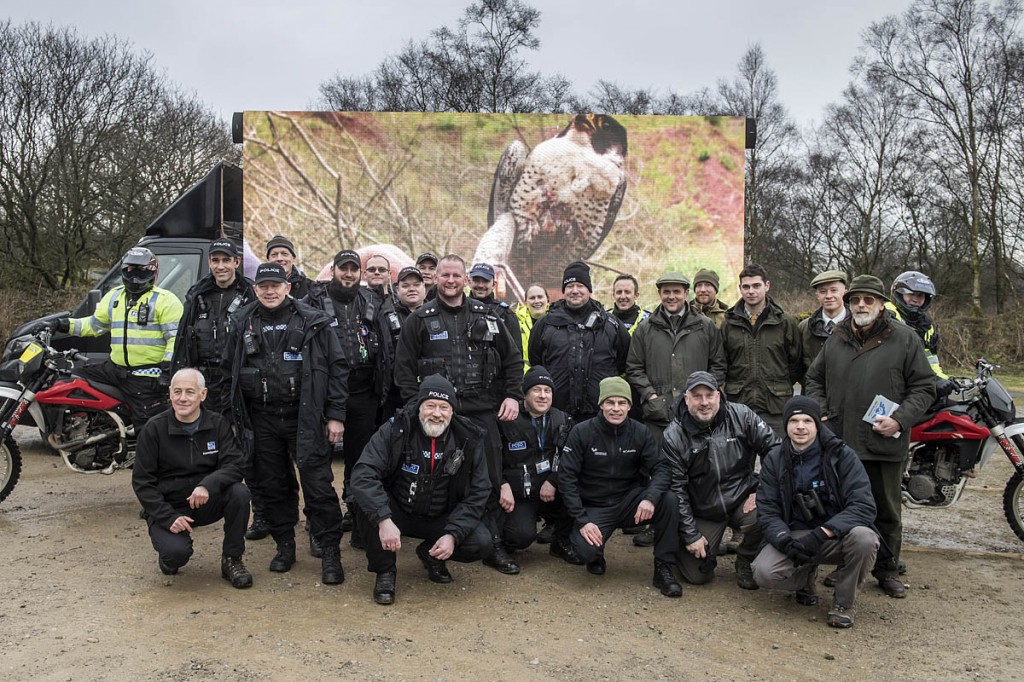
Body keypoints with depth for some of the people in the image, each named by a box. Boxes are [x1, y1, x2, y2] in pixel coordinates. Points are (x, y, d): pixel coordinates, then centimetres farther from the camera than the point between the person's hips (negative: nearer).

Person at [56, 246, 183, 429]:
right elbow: (95, 324, 27)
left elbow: (176, 336, -10)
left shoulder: (165, 300, -4)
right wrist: (69, 325, 13)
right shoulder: (113, 296, 17)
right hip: (115, 366, 7)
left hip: (148, 373, -7)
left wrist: (167, 364, -20)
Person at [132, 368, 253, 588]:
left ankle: (232, 560, -7)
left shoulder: (218, 423, -2)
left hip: (206, 503, 2)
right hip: (167, 508, -2)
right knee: (177, 552, -30)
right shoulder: (154, 428, -7)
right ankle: (168, 556, 11)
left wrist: (208, 485, -33)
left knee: (240, 493, -28)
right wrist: (168, 517, -17)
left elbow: (236, 464, -13)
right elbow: (141, 481, -6)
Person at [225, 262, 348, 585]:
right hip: (261, 421, 4)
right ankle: (285, 545, 27)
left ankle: (330, 552, 5)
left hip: (304, 416, -3)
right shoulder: (242, 325, 10)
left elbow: (337, 368, -1)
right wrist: (234, 417, 11)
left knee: (318, 484, -5)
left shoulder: (313, 323, 0)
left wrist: (335, 414, -6)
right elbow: (228, 371, 16)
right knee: (272, 485, 11)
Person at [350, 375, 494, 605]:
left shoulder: (468, 439, -12)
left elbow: (478, 493, -9)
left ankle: (431, 555, 12)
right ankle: (384, 571, -8)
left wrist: (453, 535, -21)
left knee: (482, 543, -22)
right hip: (398, 513, -1)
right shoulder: (395, 430, -18)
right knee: (368, 500, -32)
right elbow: (363, 474, -28)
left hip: (443, 519, 2)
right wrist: (384, 520, -41)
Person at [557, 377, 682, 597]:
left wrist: (651, 497, -30)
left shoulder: (640, 432, -3)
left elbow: (660, 467, -8)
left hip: (630, 501, 2)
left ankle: (664, 568, -8)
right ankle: (596, 557, 10)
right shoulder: (582, 432, -10)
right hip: (595, 507, -2)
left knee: (669, 501, -26)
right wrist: (582, 520, -19)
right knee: (586, 549, -31)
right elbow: (566, 477, -11)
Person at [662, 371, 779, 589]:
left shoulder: (742, 416, -8)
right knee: (697, 575, -7)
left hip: (742, 499, 1)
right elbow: (675, 488, -8)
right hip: (703, 513, 0)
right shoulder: (673, 436, -11)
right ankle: (712, 545, 30)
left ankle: (746, 561, 2)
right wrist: (691, 535, -9)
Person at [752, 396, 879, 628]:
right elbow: (767, 511, -4)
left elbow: (864, 506, -18)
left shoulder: (842, 455, -8)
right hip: (793, 535, 2)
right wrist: (786, 541, -24)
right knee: (764, 573, -25)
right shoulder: (774, 460, 0)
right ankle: (806, 577, 12)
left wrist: (822, 533, -30)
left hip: (836, 535, -1)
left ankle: (844, 601, -6)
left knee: (864, 538, -35)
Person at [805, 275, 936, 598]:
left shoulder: (905, 338, -1)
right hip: (839, 441, 3)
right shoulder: (836, 339, 8)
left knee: (887, 511, 11)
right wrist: (820, 412, 4)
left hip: (885, 443, -2)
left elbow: (924, 387, -1)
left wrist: (900, 419, -13)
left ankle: (887, 569, 27)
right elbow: (814, 379, 19)